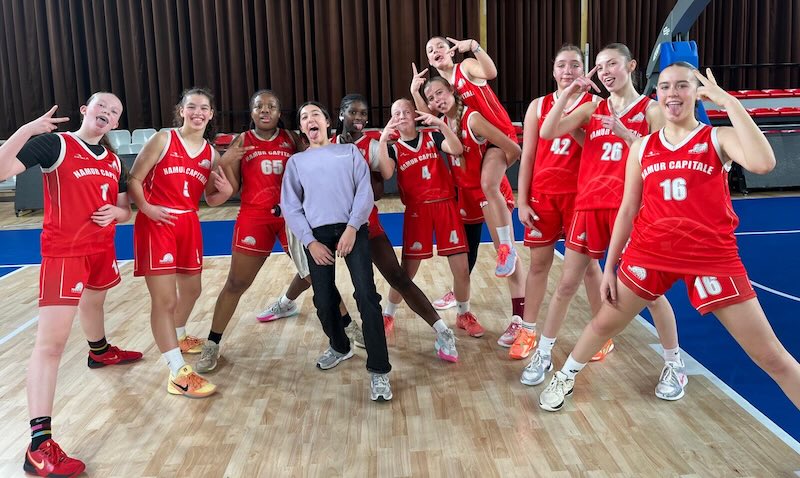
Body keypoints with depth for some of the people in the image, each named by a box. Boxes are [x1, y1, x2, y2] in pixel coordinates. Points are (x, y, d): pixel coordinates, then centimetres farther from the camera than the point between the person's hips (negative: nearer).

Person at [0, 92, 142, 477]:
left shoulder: (114, 161, 11)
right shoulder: (54, 144, -10)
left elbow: (125, 209, 16)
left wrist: (115, 213, -7)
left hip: (102, 248, 8)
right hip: (63, 252, -8)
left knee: (93, 303, 34)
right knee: (51, 342, -13)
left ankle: (100, 352, 65)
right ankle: (39, 445, -13)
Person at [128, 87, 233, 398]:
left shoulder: (212, 155, 9)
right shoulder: (163, 140, -5)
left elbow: (211, 199, 14)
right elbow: (134, 179, -5)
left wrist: (225, 192, -7)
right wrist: (145, 207, -20)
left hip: (189, 224, 6)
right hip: (156, 223, -6)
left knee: (191, 290, 20)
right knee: (164, 299, -9)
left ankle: (178, 338, 49)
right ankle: (178, 373, -4)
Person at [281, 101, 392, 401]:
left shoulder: (349, 151, 16)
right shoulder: (296, 161, 18)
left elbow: (364, 191, 5)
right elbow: (290, 207, 10)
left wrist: (352, 227, -11)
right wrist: (309, 241, -4)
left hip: (352, 229, -2)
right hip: (317, 234, 2)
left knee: (366, 295, -14)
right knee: (324, 300, 3)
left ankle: (379, 371, -11)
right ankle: (339, 347, 33)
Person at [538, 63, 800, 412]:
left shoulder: (719, 138, -5)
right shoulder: (642, 147, 5)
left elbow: (763, 163, -27)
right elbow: (628, 210, 10)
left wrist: (729, 102, -22)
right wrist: (609, 266, 9)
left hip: (712, 256, -3)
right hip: (650, 252, 3)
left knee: (771, 356, 1)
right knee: (604, 324, 16)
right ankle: (564, 378, 42)